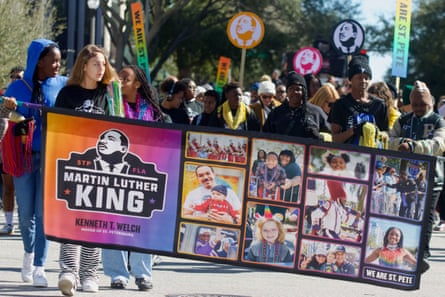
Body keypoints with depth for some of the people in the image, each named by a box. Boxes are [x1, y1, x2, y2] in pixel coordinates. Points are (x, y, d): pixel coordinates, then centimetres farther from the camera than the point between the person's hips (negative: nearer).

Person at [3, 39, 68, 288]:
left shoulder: (64, 85, 2)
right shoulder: (19, 88, 1)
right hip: (25, 156, 0)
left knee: (44, 211, -4)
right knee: (26, 211, 6)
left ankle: (39, 267, 1)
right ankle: (30, 252, 33)